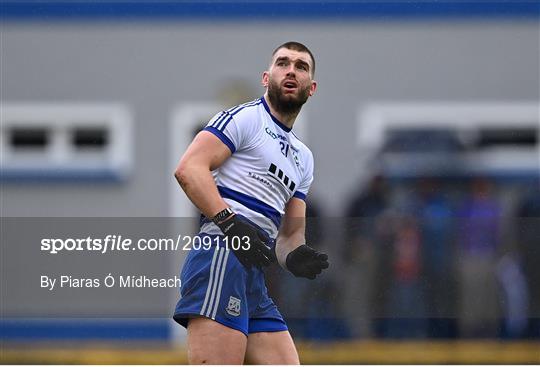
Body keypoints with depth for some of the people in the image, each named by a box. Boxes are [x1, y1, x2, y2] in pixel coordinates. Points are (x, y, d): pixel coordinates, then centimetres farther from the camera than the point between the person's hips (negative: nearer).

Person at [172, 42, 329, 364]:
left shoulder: (303, 157, 29)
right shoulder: (245, 117, 5)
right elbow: (188, 169, -9)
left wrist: (296, 256, 4)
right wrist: (230, 223, -20)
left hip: (254, 276, 9)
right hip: (222, 255, -9)